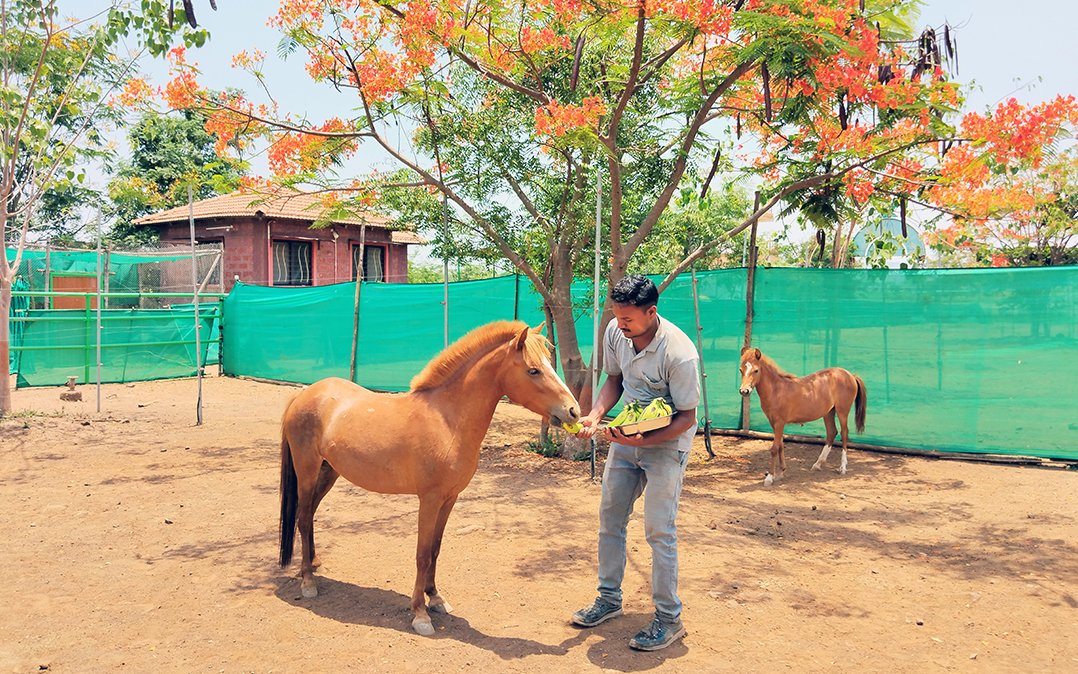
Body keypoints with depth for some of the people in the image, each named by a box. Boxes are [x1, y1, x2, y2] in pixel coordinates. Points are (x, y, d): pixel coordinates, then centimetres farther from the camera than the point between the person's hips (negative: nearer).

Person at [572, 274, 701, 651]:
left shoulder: (680, 353, -28)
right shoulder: (615, 333, -9)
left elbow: (687, 416, -20)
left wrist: (644, 440, -32)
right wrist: (595, 416, -9)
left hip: (667, 443, -6)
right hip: (626, 435, 7)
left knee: (659, 531, -6)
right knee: (609, 517, 12)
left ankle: (669, 620, 10)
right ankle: (609, 599, 29)